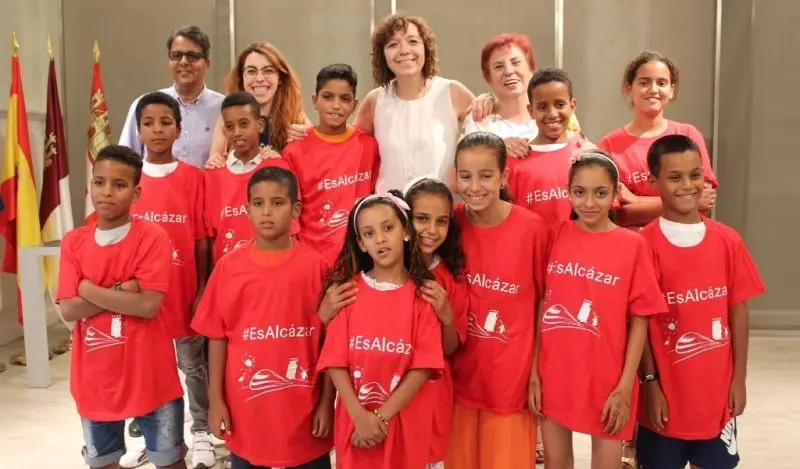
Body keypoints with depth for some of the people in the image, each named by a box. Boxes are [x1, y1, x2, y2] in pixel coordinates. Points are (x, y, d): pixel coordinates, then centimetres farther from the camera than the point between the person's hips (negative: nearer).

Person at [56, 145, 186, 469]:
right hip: (95, 377, 4)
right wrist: (121, 292, -18)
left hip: (149, 374, -4)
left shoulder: (152, 237, -12)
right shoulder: (74, 242, 1)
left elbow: (148, 305, -21)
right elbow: (68, 310, -8)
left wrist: (89, 290, -14)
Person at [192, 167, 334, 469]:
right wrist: (216, 400, 0)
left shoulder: (314, 266, -7)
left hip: (303, 409, -1)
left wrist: (327, 402, -4)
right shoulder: (229, 266, -2)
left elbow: (329, 339, -4)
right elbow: (217, 336, 2)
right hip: (245, 409, 2)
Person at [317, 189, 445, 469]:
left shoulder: (423, 294, -4)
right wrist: (361, 416, -15)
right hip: (354, 420, 1)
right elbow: (335, 361, -5)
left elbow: (424, 366, -9)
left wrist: (382, 416, -14)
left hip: (405, 422, -1)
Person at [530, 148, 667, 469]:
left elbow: (639, 322, -5)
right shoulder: (556, 236, 0)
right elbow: (542, 306, 3)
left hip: (606, 380, -2)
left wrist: (625, 388, -8)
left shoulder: (632, 245, -7)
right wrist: (533, 371, 0)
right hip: (554, 376, 2)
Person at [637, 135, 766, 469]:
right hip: (666, 391, -3)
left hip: (717, 390, 3)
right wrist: (649, 382, -8)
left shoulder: (728, 241, 0)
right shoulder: (644, 244, -10)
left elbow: (738, 311, 4)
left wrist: (739, 378, 3)